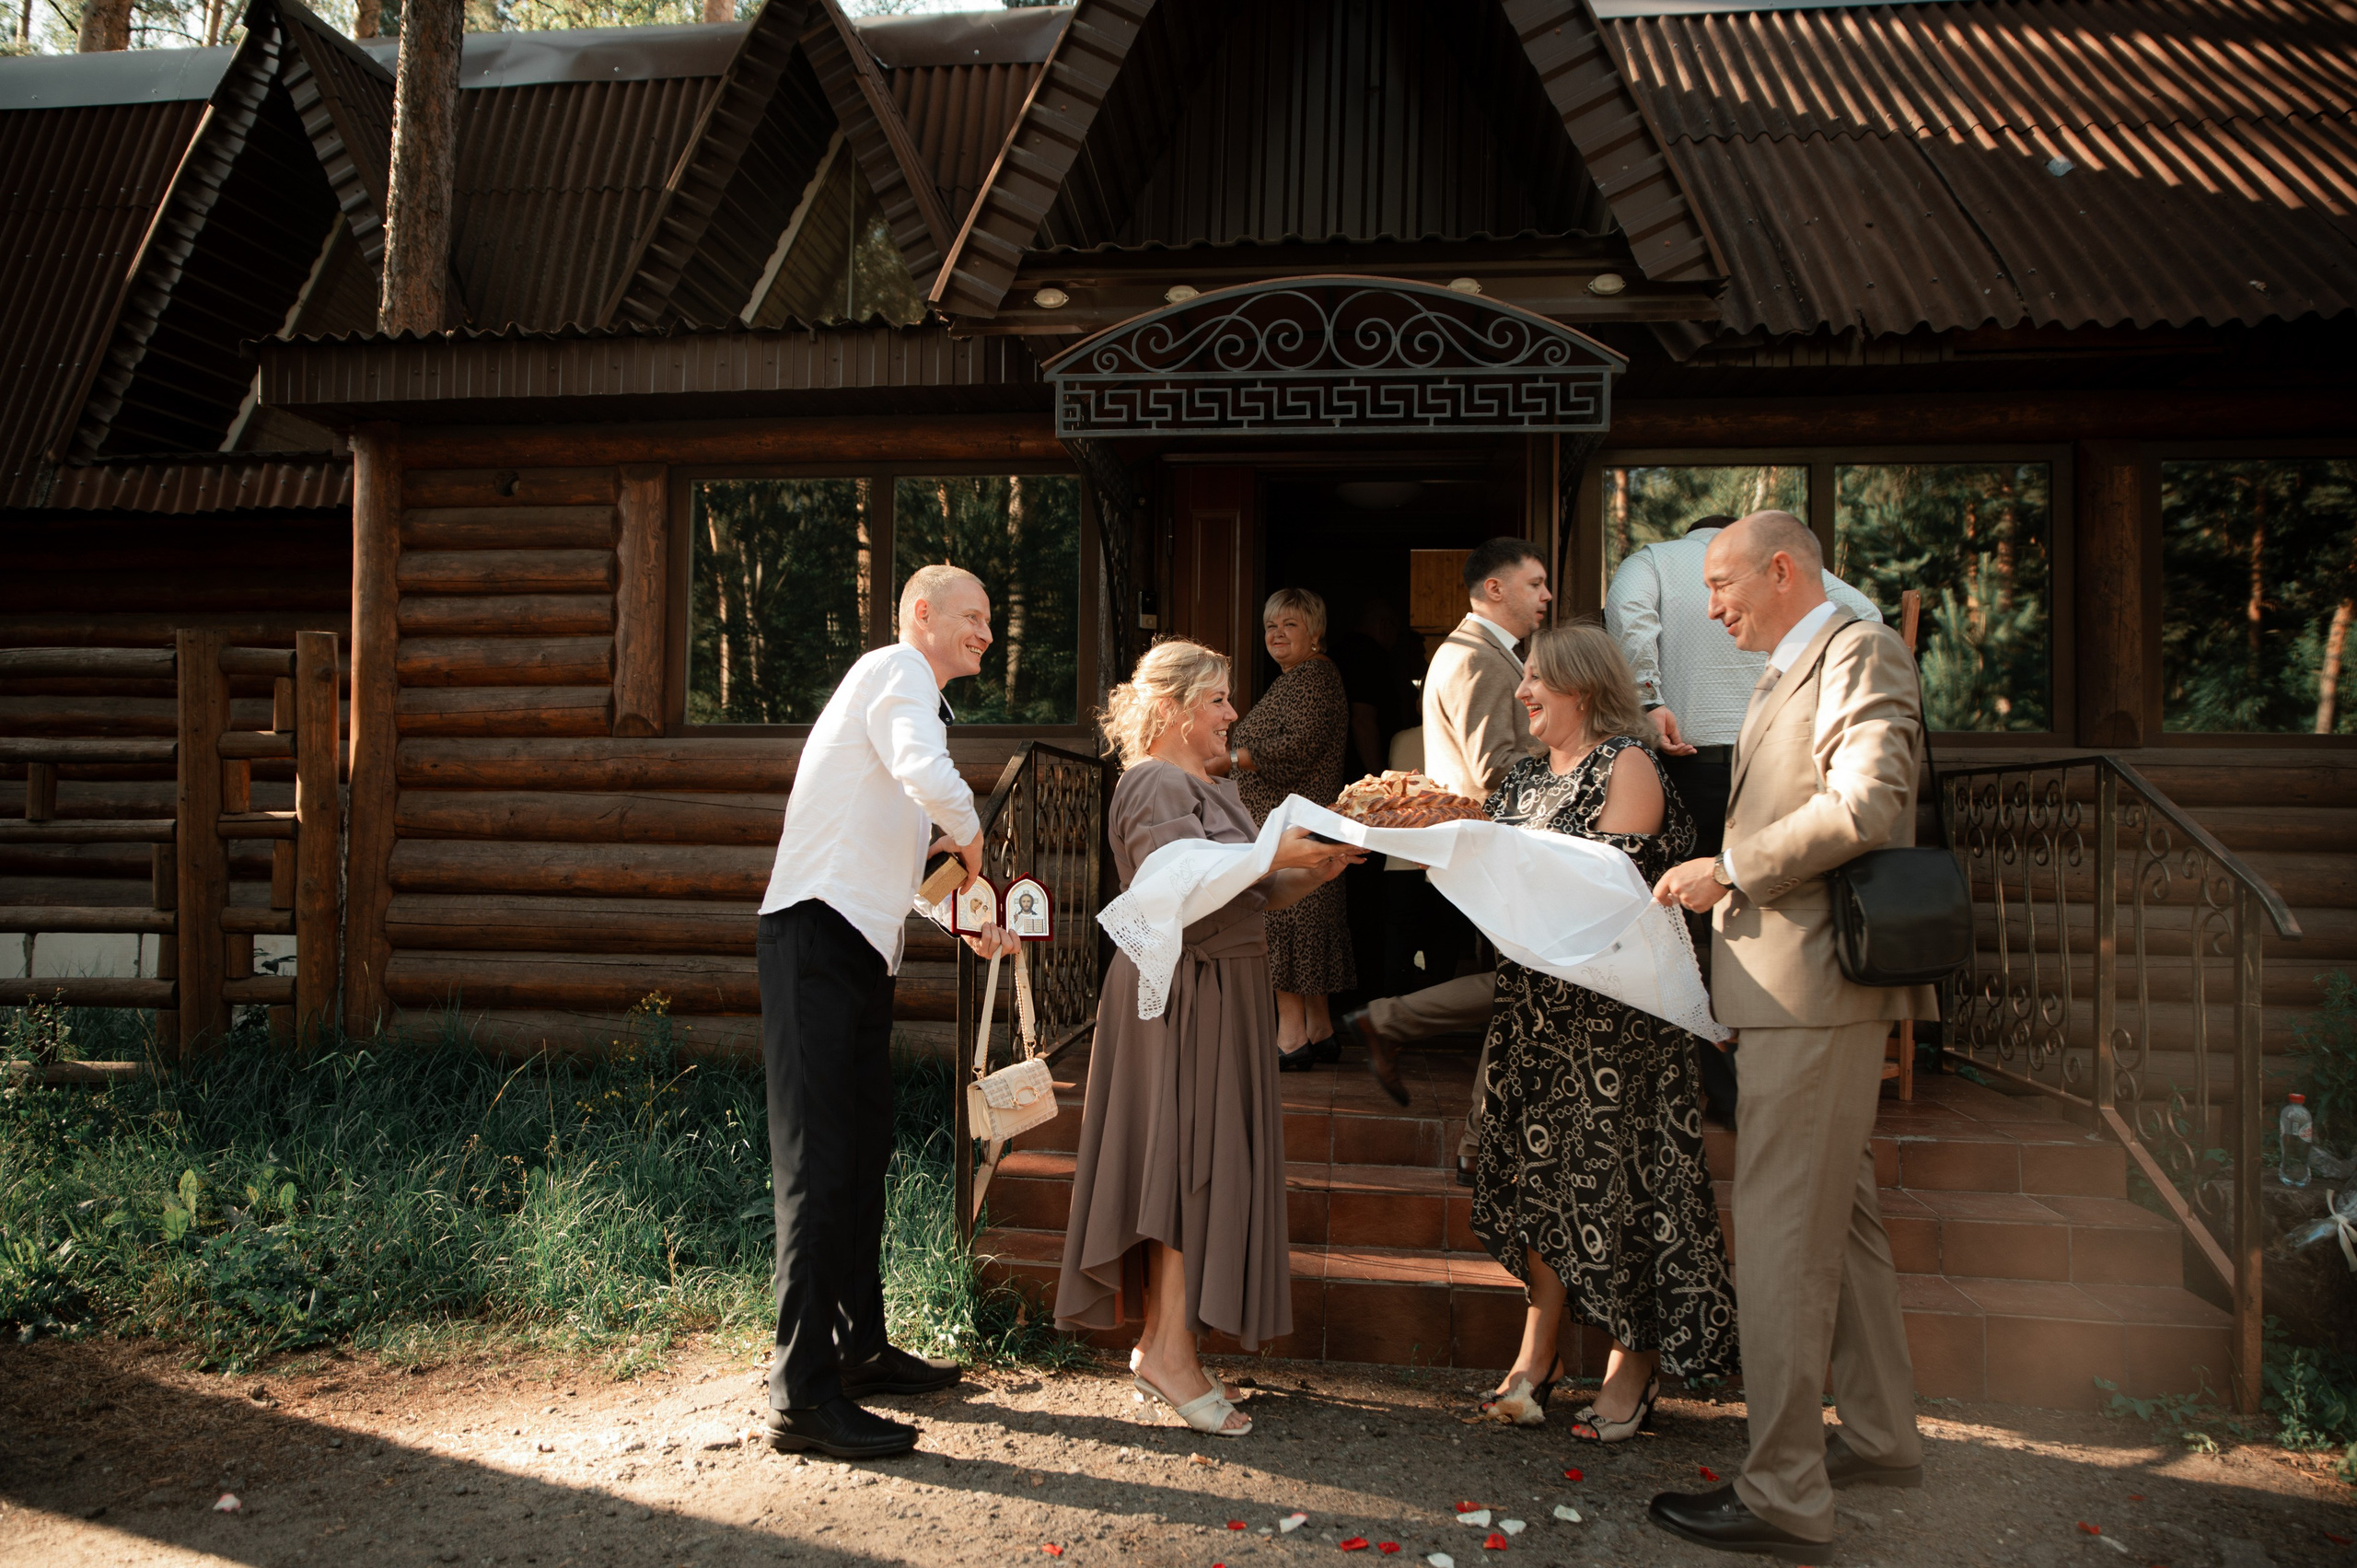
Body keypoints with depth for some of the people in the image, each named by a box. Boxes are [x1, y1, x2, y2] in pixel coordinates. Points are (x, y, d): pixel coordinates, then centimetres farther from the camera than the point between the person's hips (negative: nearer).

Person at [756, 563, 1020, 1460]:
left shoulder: (909, 690, 25)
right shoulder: (898, 671, -5)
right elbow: (930, 779, -27)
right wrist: (971, 851, -8)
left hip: (860, 947, 10)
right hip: (818, 933, -10)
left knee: (863, 1154, 15)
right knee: (821, 1163, -10)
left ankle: (860, 1350, 26)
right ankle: (802, 1394, -6)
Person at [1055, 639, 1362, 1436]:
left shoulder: (1216, 789, 19)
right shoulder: (1153, 786, -12)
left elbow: (1252, 898, 18)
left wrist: (1315, 871, 3)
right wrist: (1274, 855, -24)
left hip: (1221, 994, 10)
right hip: (1180, 993, -10)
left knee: (1200, 1163, 10)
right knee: (1189, 1161, -8)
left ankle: (1159, 1344, 17)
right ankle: (1172, 1352, -1)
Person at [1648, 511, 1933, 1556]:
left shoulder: (1860, 653, -10)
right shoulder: (1787, 677, 20)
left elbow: (1869, 804, -23)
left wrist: (1729, 869, -18)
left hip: (1811, 986, -11)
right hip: (1792, 987, 11)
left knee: (1779, 1237, -6)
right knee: (1837, 1218, 19)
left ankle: (1782, 1492, 3)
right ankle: (1879, 1435, 33)